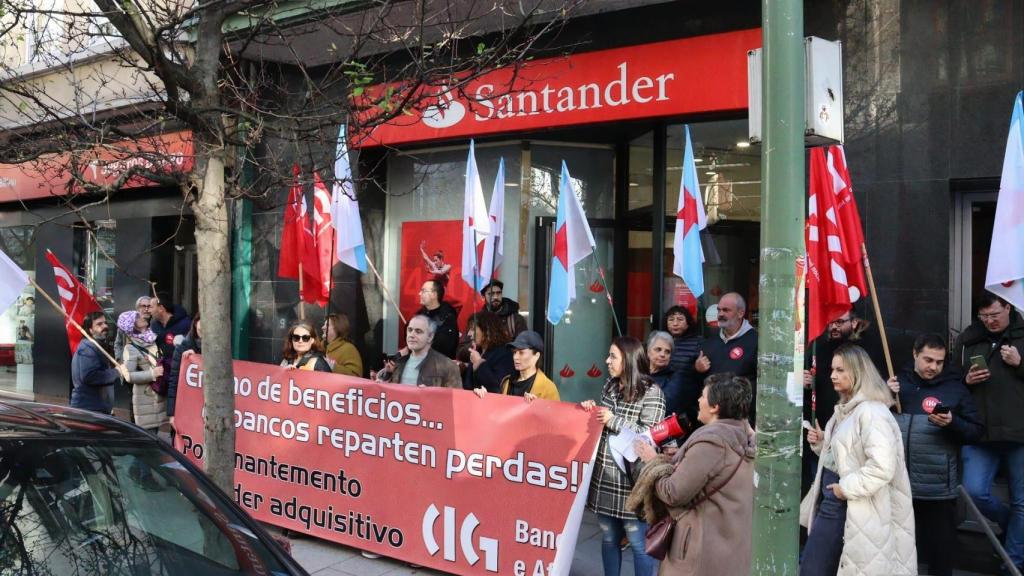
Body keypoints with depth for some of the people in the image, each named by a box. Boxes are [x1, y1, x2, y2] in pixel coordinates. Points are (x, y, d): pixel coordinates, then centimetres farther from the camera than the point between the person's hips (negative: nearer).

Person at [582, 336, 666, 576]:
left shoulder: (650, 392, -11)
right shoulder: (610, 385, 10)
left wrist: (614, 421, -18)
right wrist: (592, 410, 1)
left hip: (631, 481, -7)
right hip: (604, 478, 7)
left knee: (638, 542, 3)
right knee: (608, 539, 16)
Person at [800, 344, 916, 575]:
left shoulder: (872, 412, -18)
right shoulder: (844, 409, 14)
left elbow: (883, 467, -28)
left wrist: (847, 488, -21)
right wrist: (820, 442, 7)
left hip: (851, 510, -9)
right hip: (829, 503, 10)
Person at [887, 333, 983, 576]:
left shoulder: (955, 387, 2)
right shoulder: (898, 381, 9)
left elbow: (976, 431, 2)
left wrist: (952, 423, -17)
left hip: (937, 486, -2)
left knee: (940, 546, 4)